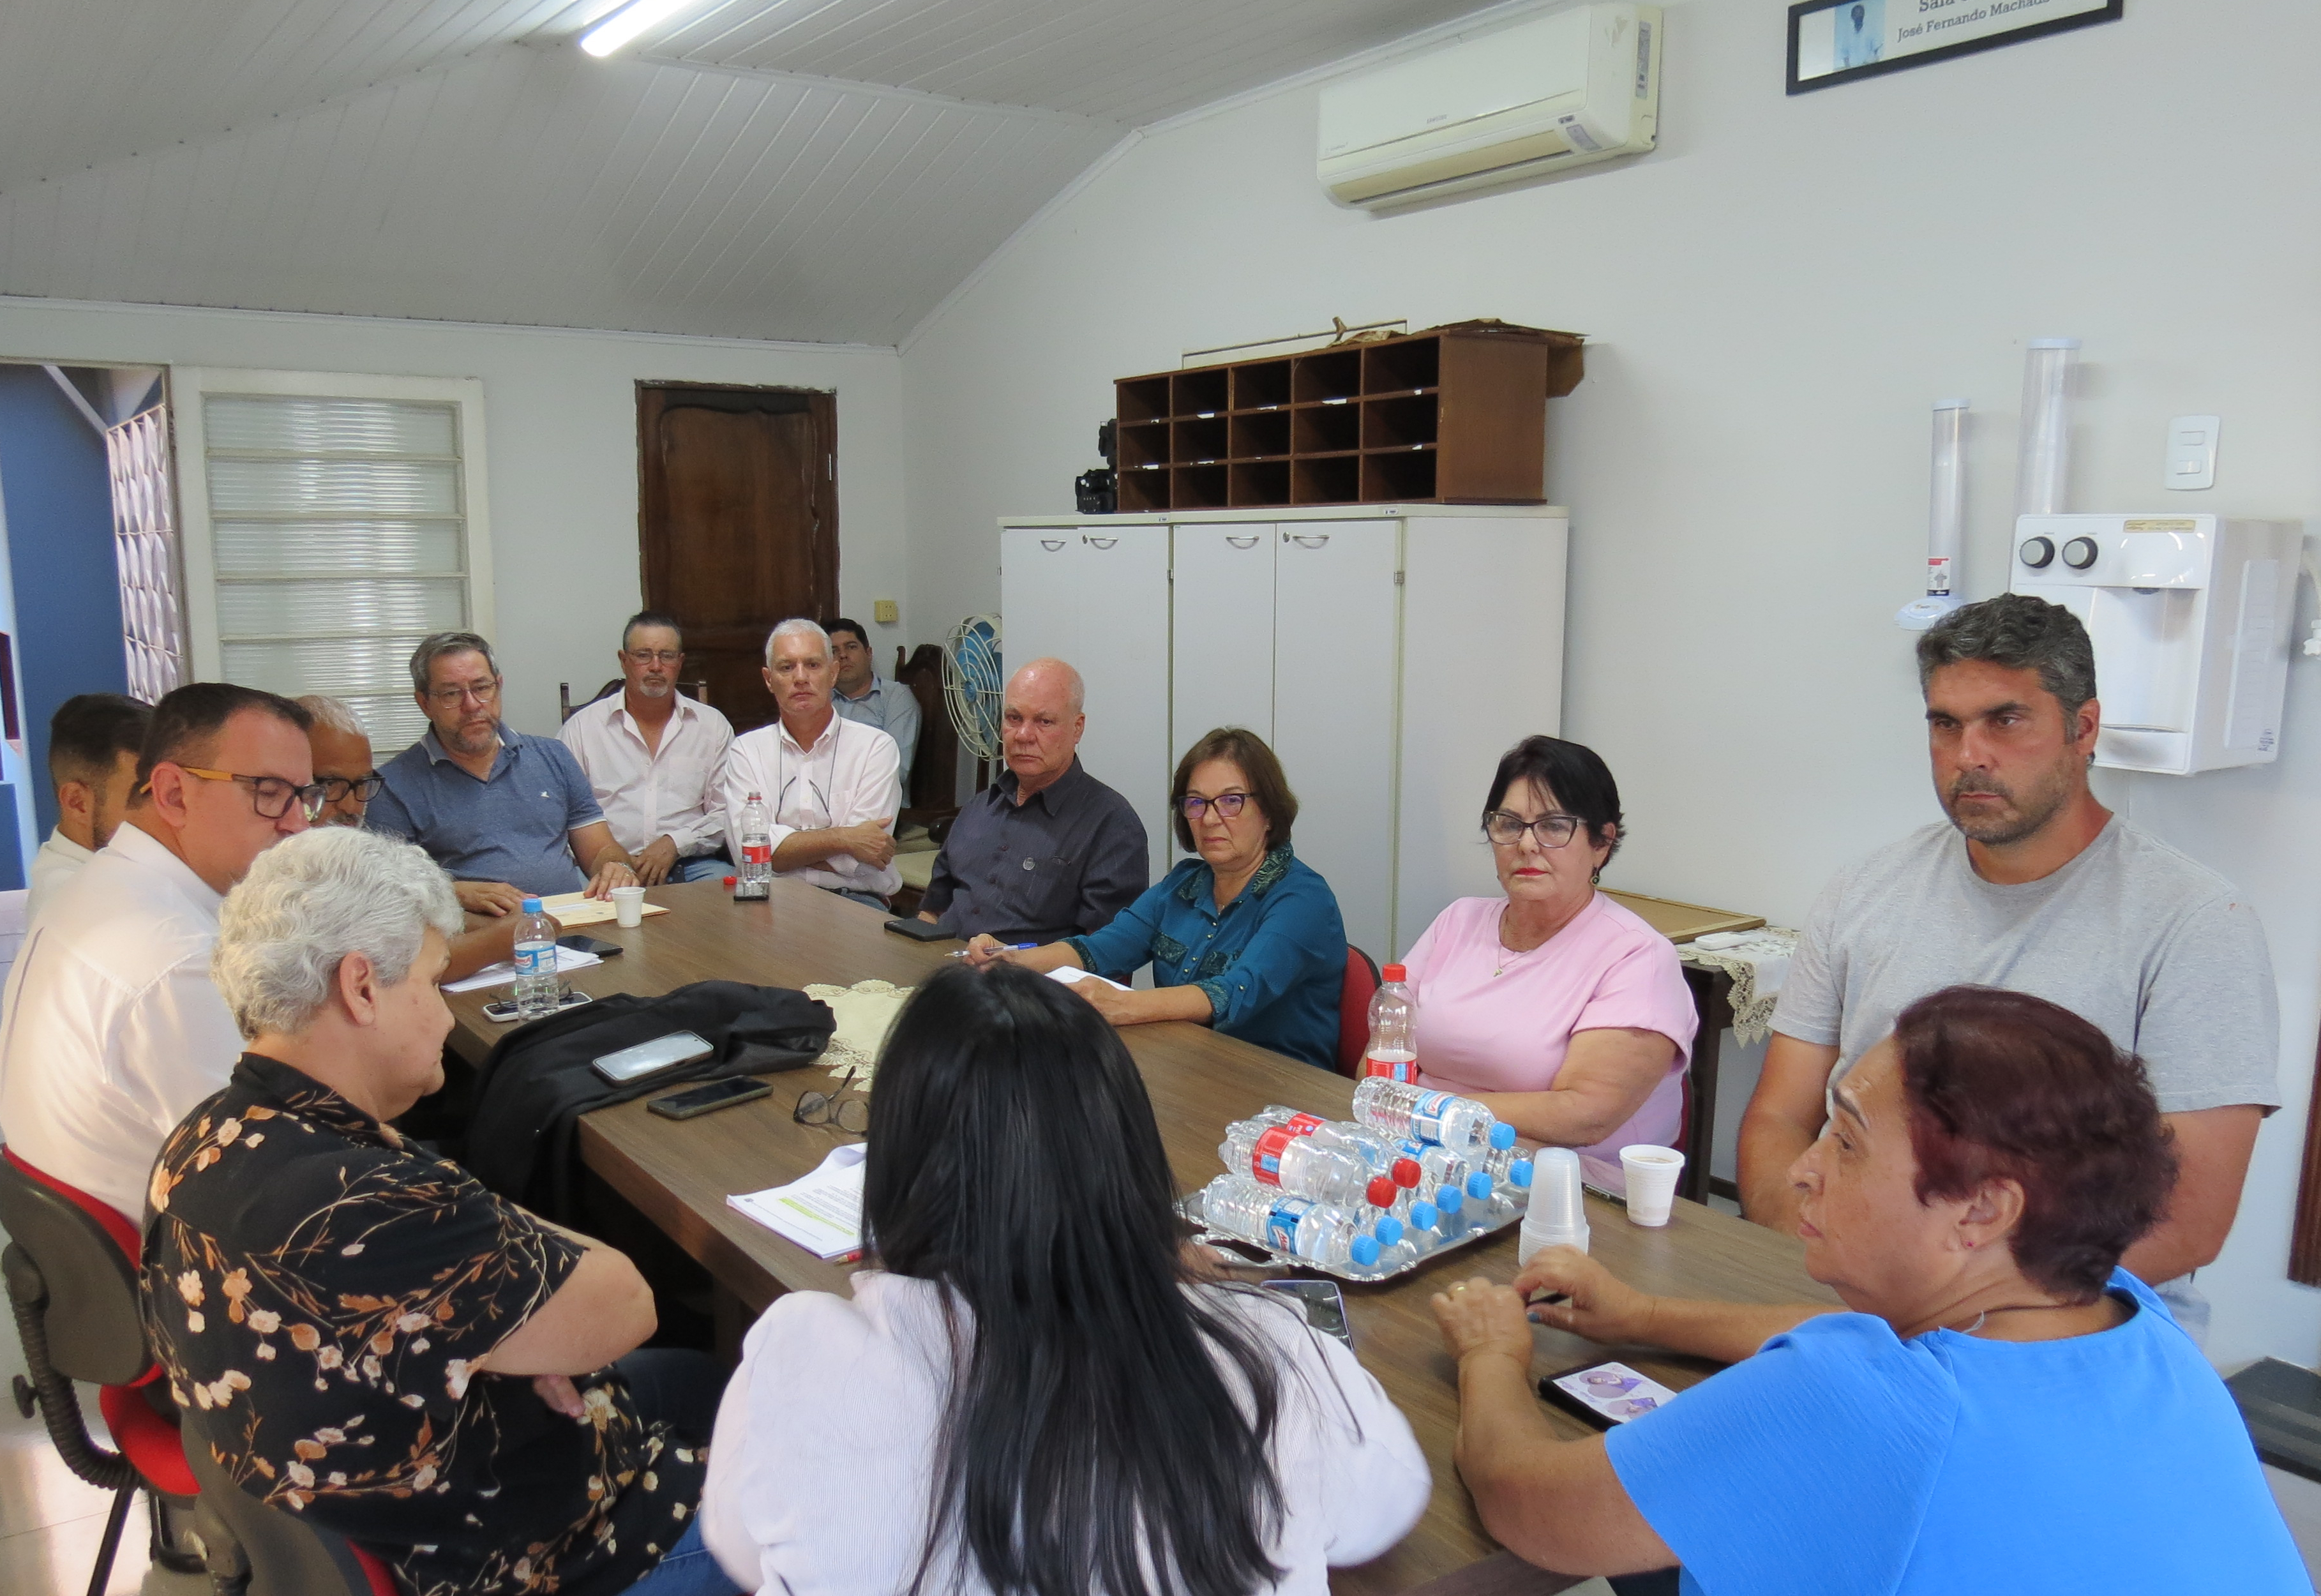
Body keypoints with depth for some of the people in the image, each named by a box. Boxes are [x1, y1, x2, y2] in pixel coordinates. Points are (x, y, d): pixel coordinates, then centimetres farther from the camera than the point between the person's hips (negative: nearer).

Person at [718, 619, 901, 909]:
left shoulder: (876, 746, 5)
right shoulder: (746, 750, 12)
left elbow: (855, 861, -6)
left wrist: (785, 846, -2)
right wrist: (841, 838, -9)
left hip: (854, 899, 0)